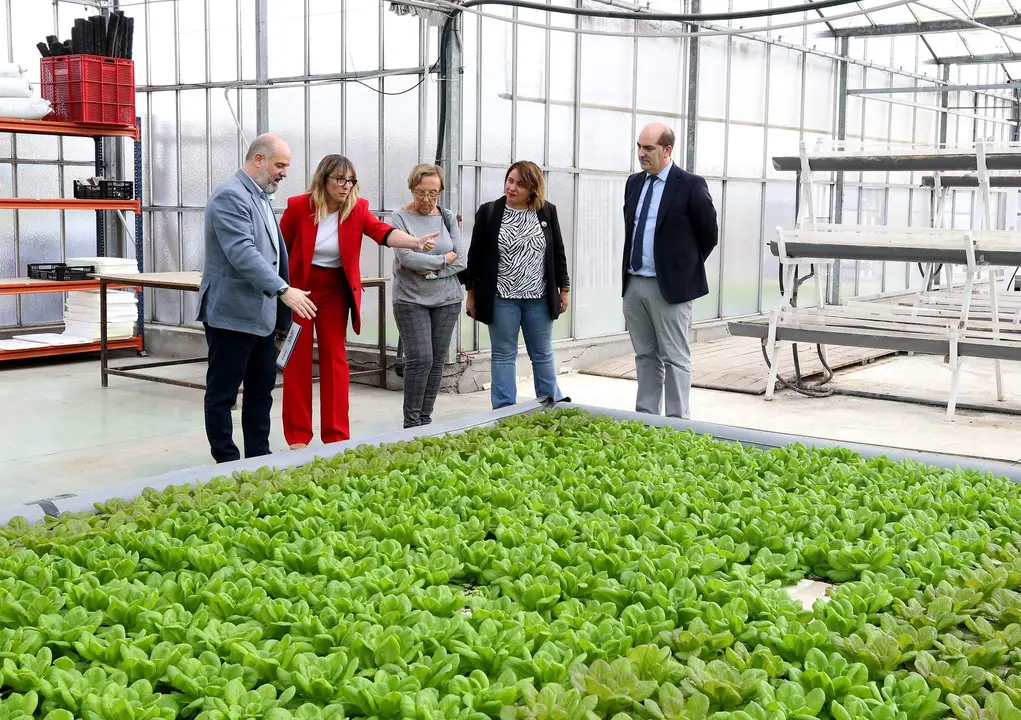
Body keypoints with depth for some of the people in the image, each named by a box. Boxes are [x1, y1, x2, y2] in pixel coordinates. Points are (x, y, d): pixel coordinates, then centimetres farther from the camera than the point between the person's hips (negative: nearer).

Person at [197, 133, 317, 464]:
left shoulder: (261, 197, 15)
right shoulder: (230, 196, -15)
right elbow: (243, 254, -26)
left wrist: (280, 311, 19)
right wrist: (284, 290, -31)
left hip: (261, 314, 10)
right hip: (232, 313, -10)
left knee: (262, 389, 13)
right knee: (222, 394, 1)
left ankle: (258, 456, 22)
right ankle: (226, 463, 7)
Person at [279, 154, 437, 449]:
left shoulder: (357, 208, -6)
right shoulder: (298, 206, -11)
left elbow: (382, 231, -23)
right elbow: (281, 249, -2)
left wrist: (415, 242, -41)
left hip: (336, 292, 2)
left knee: (335, 357, 4)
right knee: (297, 359, 3)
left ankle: (337, 434, 10)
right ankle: (298, 435, 10)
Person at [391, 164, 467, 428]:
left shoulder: (448, 218, 8)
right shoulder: (401, 218, -4)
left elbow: (462, 260, 2)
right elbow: (406, 258, -16)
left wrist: (432, 270, -11)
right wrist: (443, 260, -7)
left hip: (447, 300, 4)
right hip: (411, 300, -4)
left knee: (437, 362, 6)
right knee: (420, 360, -11)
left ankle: (425, 418, 15)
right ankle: (412, 422, 0)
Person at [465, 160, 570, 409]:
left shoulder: (547, 212, 2)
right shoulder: (488, 212, -2)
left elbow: (558, 254, 8)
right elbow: (475, 255, 1)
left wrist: (563, 289, 7)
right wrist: (471, 292, 1)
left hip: (539, 298, 1)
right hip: (501, 298, -1)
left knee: (543, 355, 12)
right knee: (503, 356, 6)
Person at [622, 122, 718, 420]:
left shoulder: (690, 185, -9)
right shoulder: (634, 183, 10)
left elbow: (708, 233, -2)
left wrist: (685, 265, 7)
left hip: (669, 285, -6)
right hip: (633, 284, 6)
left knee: (675, 359, 0)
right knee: (645, 356, 14)